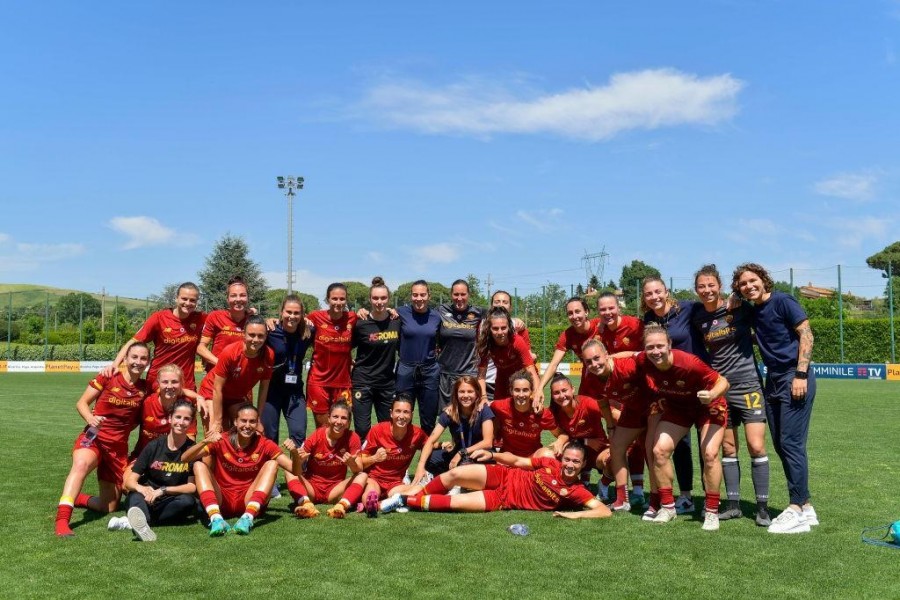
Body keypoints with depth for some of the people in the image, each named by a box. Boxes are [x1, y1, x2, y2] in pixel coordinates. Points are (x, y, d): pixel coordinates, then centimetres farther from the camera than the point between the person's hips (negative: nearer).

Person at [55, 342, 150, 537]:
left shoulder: (145, 388, 2)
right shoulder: (108, 377, -5)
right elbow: (81, 403, -3)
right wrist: (90, 419, -22)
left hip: (119, 447, 4)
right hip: (94, 438, -4)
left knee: (109, 507, 7)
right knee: (81, 464, -40)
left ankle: (76, 498, 37)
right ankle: (62, 521, -44)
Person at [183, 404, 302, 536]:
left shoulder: (265, 445, -1)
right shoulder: (221, 442, -2)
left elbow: (294, 470, -5)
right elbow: (184, 458, -11)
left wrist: (294, 453, -27)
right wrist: (204, 442, -30)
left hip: (250, 501, 0)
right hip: (221, 502, 0)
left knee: (272, 464, -18)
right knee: (199, 465, -17)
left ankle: (248, 517, -37)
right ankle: (216, 518, -39)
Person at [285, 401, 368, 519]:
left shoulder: (352, 438, -7)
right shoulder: (316, 436, -9)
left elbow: (358, 470, -12)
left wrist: (351, 463, -35)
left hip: (335, 489, 0)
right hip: (311, 486, 0)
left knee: (363, 476, -22)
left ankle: (342, 505, -46)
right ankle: (307, 504, -48)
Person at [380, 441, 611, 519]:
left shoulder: (576, 492, -11)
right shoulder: (551, 464, -2)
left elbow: (605, 511, -20)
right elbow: (517, 461, 7)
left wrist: (573, 515, -32)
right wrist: (492, 454, -5)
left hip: (504, 500, -2)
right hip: (502, 477, 2)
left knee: (454, 503, -21)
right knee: (456, 474, -21)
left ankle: (405, 501, -6)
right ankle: (412, 493, 1)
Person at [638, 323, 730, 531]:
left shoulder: (689, 363, -36)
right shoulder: (643, 362, -24)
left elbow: (723, 382, -27)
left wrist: (712, 395, -47)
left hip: (708, 407, -4)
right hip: (677, 407, 4)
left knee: (709, 453, -20)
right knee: (660, 449, -9)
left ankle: (712, 512, -2)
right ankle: (667, 506, 9)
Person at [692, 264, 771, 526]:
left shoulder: (740, 308, -8)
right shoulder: (697, 317, 3)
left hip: (747, 384, -4)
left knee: (756, 447, -8)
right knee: (728, 448, 9)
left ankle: (762, 507, 2)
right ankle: (733, 504, 18)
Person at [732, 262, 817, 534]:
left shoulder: (782, 301, -7)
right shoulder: (751, 312, 13)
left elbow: (806, 334, -12)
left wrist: (801, 374, -18)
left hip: (795, 378, -8)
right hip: (773, 380, 8)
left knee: (791, 443, -10)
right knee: (780, 445, 8)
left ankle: (797, 510, -4)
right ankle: (806, 507, 16)